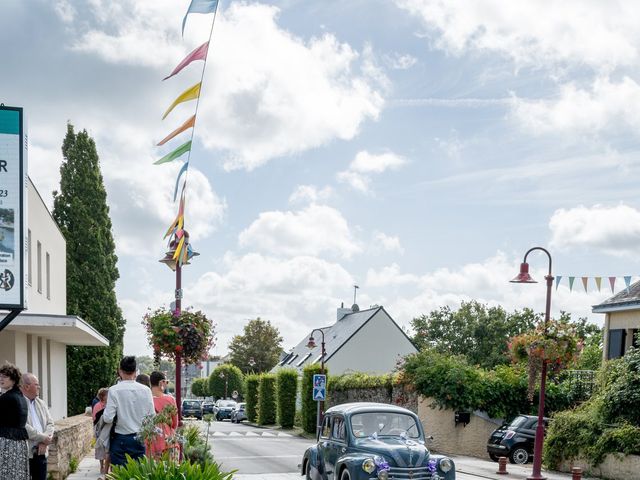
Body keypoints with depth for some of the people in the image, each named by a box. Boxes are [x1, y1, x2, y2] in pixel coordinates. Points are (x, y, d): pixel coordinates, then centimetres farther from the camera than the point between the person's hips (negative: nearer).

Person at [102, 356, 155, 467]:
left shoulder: (114, 390, -10)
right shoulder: (145, 390, -2)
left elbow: (108, 418, -13)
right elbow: (152, 416, 2)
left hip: (120, 440, -2)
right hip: (139, 439, 3)